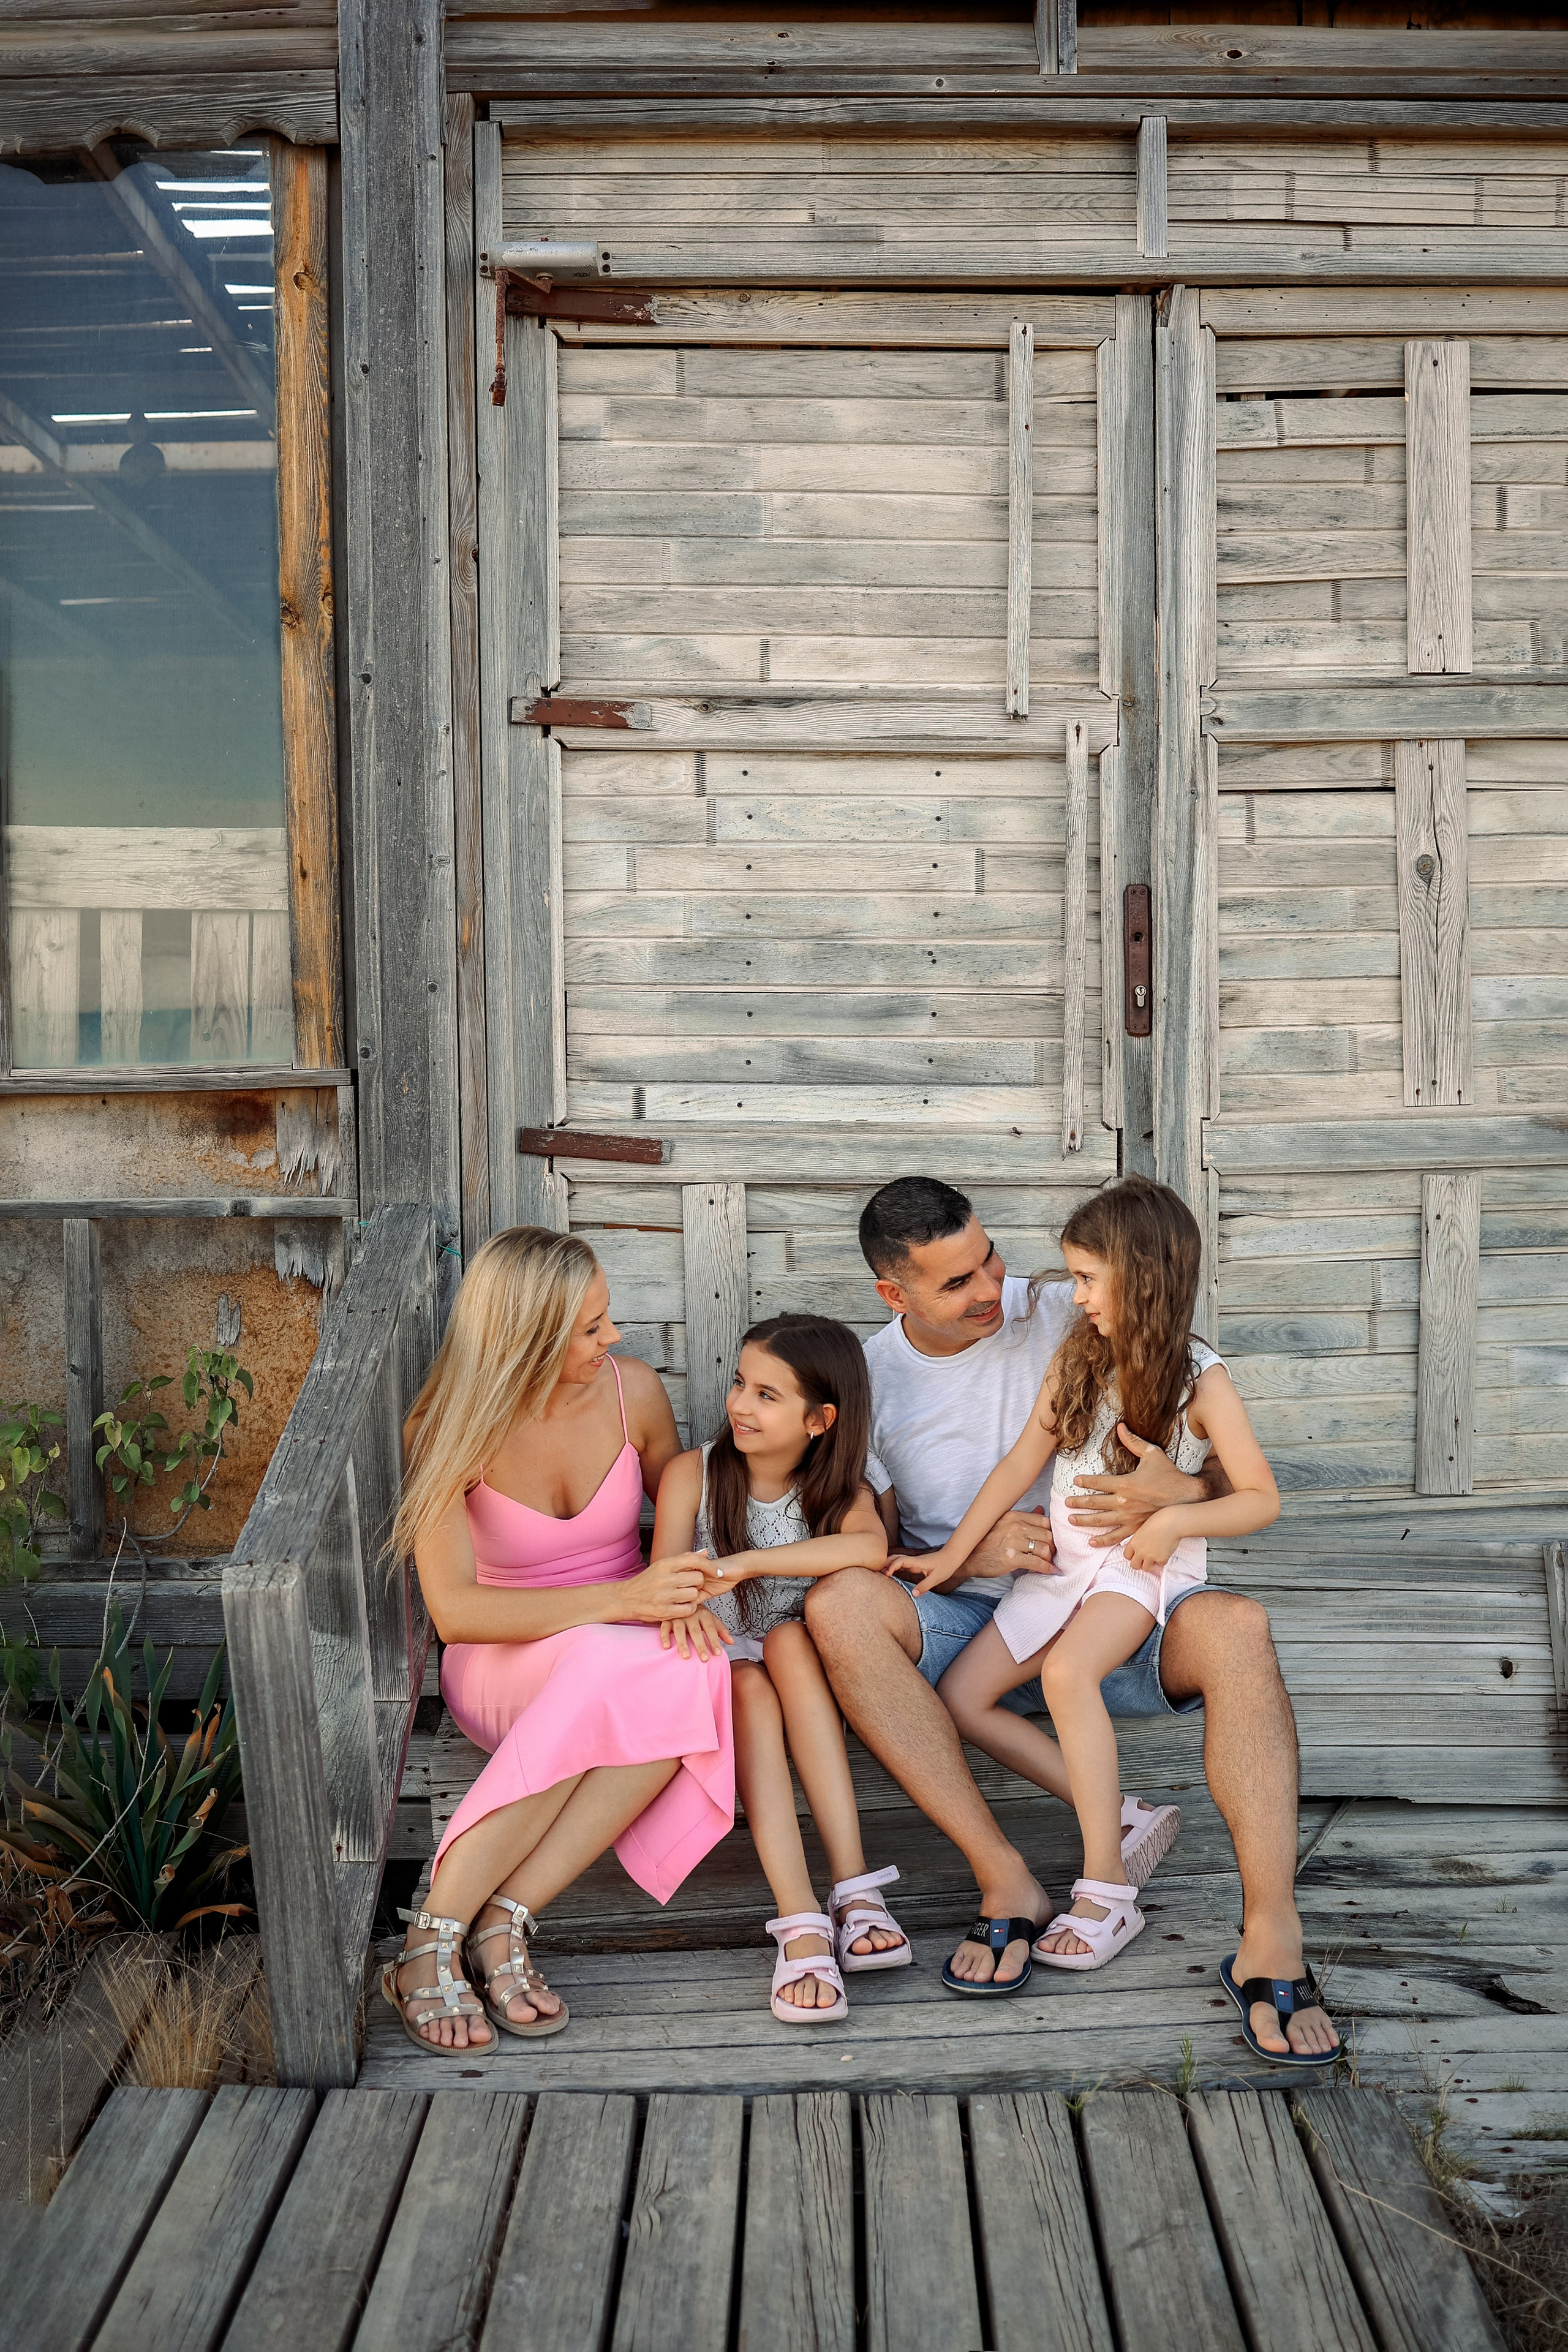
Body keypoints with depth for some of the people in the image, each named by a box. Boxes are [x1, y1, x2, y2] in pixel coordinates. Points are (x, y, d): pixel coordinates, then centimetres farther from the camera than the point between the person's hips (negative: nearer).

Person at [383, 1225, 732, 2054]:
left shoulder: (632, 1390, -7)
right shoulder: (451, 1428, -16)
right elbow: (453, 1611, -20)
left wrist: (686, 1597, -13)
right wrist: (621, 1600, -29)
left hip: (630, 1657, 3)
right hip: (505, 1667, -3)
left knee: (691, 1681, -34)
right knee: (613, 1666, -39)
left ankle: (503, 1921, -31)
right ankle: (432, 1939, -33)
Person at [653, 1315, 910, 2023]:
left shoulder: (841, 1492, -3)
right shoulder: (693, 1474, -5)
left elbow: (871, 1549, -27)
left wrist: (745, 1563, -36)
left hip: (807, 1696, 1)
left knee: (787, 1639, -29)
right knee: (748, 1682, -32)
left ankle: (854, 1887, -36)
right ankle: (800, 1922, -45)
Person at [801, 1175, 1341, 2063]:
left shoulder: (1064, 1324, -4)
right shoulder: (868, 1380, 1)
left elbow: (1238, 1479, -2)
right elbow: (871, 1545, 1)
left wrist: (1182, 1491, -27)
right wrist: (968, 1556, -19)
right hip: (965, 1625, 1)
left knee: (1235, 1627, -32)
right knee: (838, 1605, -30)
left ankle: (1273, 1940, -33)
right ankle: (1007, 1880, -27)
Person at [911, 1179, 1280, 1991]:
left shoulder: (1199, 1380, -10)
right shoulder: (1078, 1353, 5)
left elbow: (1261, 1498, -8)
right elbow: (1023, 1461, 6)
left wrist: (1176, 1519, -24)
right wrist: (954, 1552, 3)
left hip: (1144, 1565, -6)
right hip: (1062, 1564, 7)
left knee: (1068, 1670, -35)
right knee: (960, 1695, -8)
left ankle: (1107, 1893, -28)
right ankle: (1118, 1820, -1)